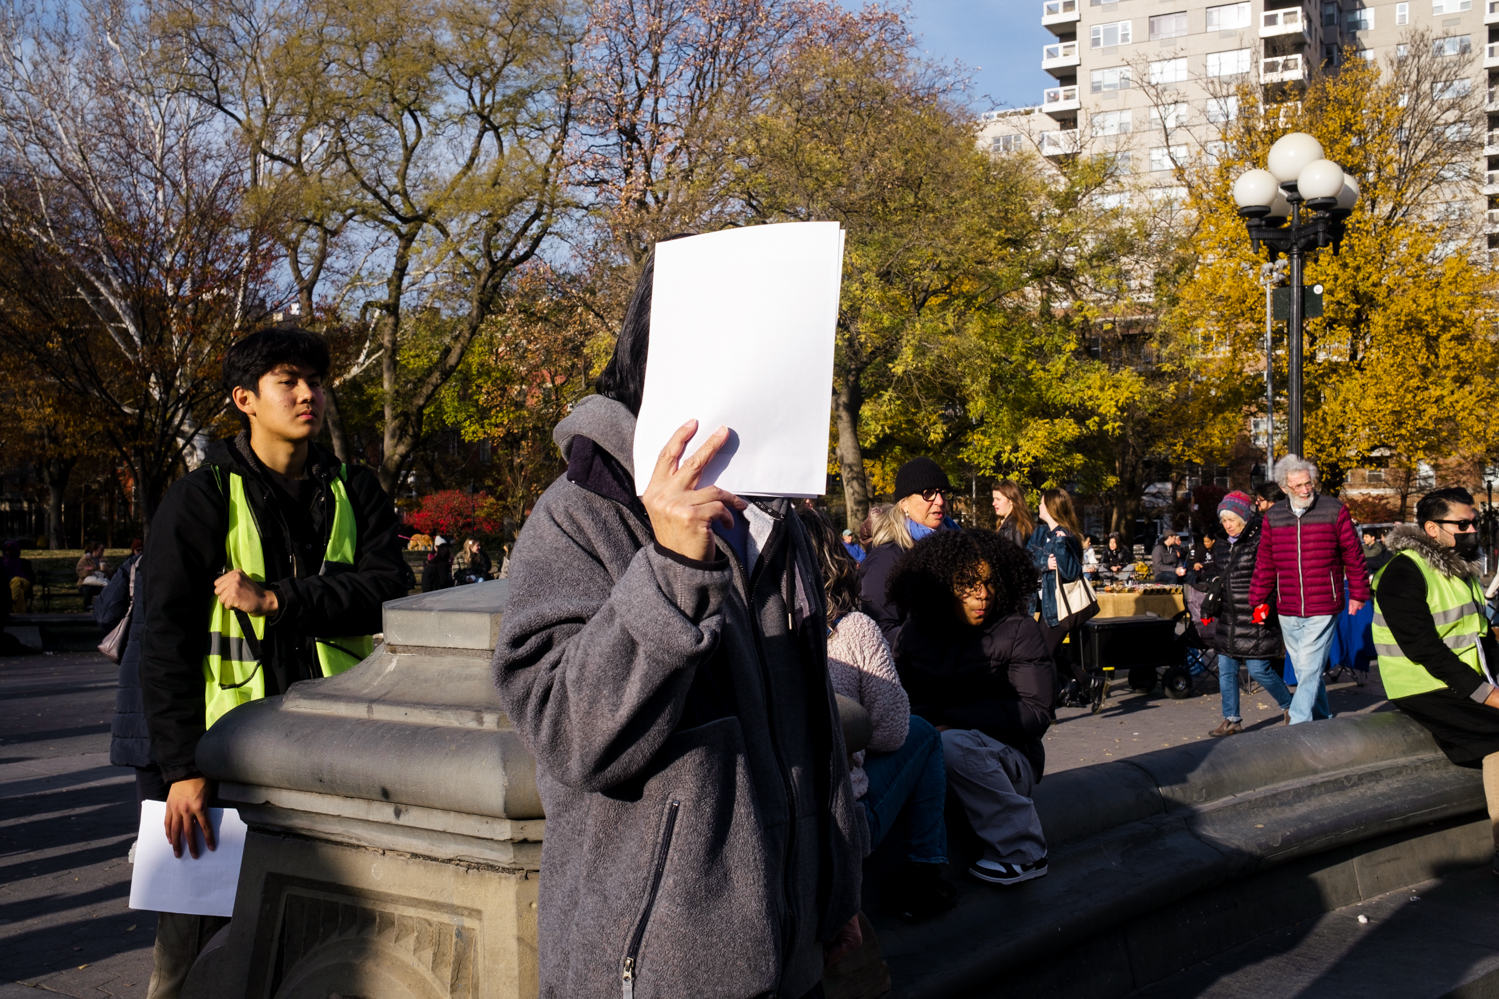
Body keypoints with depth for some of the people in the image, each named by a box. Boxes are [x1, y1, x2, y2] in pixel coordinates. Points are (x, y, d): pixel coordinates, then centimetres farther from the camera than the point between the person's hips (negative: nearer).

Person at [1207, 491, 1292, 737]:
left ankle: (1289, 707, 19)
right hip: (1228, 621, 8)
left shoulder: (1260, 542, -11)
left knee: (1259, 669, -4)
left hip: (1253, 622, -8)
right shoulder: (1226, 545, 14)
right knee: (1226, 670, 7)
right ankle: (1232, 720, 16)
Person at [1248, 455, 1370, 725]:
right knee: (1304, 670, 13)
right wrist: (1258, 601, 10)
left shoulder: (1335, 511, -2)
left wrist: (1358, 593, 5)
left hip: (1323, 610, -4)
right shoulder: (1273, 517, 7)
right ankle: (1323, 720, 29)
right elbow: (1264, 564, 12)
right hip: (1287, 612, 4)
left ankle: (1298, 727, -9)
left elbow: (1353, 556, 3)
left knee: (1309, 667, -11)